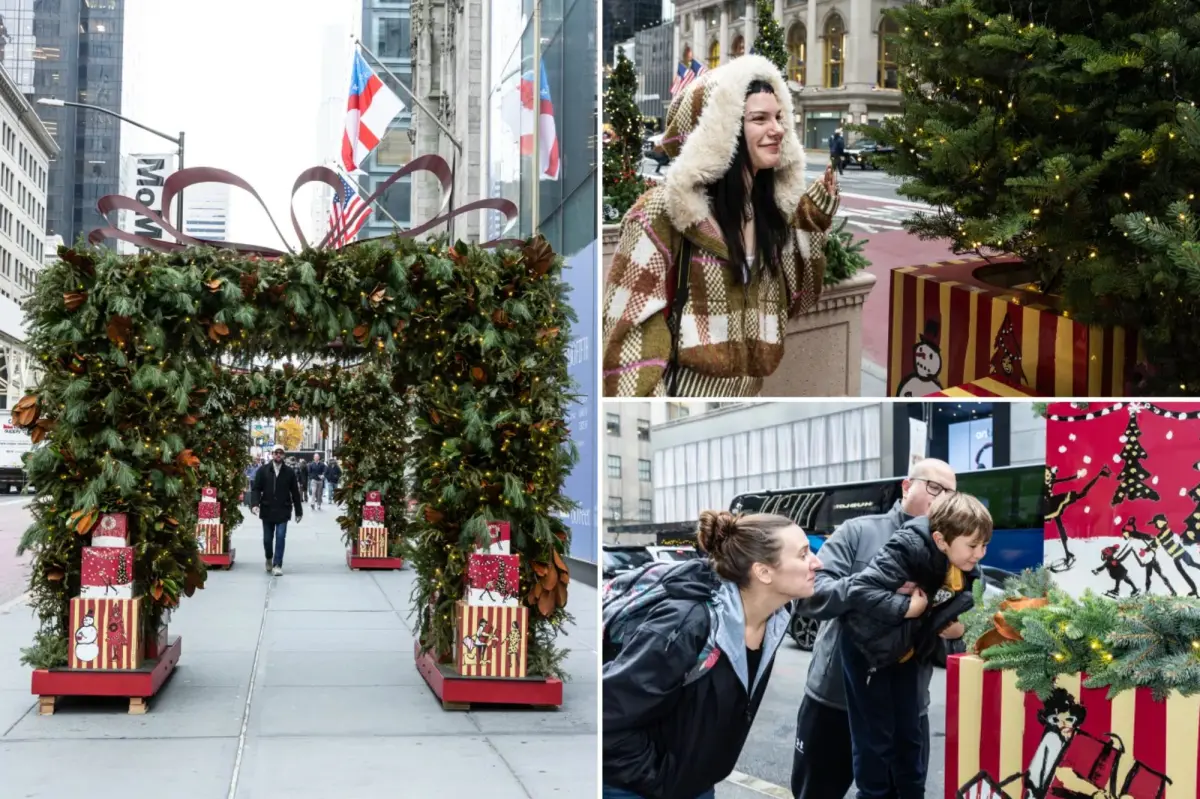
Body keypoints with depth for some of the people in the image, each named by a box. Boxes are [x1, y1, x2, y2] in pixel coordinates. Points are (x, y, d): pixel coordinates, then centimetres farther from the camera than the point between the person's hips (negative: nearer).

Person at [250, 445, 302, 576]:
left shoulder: (289, 472, 1)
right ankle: (269, 559, 37)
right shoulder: (263, 470, 1)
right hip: (267, 510, 1)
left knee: (280, 537, -9)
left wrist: (299, 511, 5)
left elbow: (295, 492, 4)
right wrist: (255, 504, -17)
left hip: (283, 511, -1)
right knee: (267, 539, 11)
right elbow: (256, 489, -1)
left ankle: (277, 565, -3)